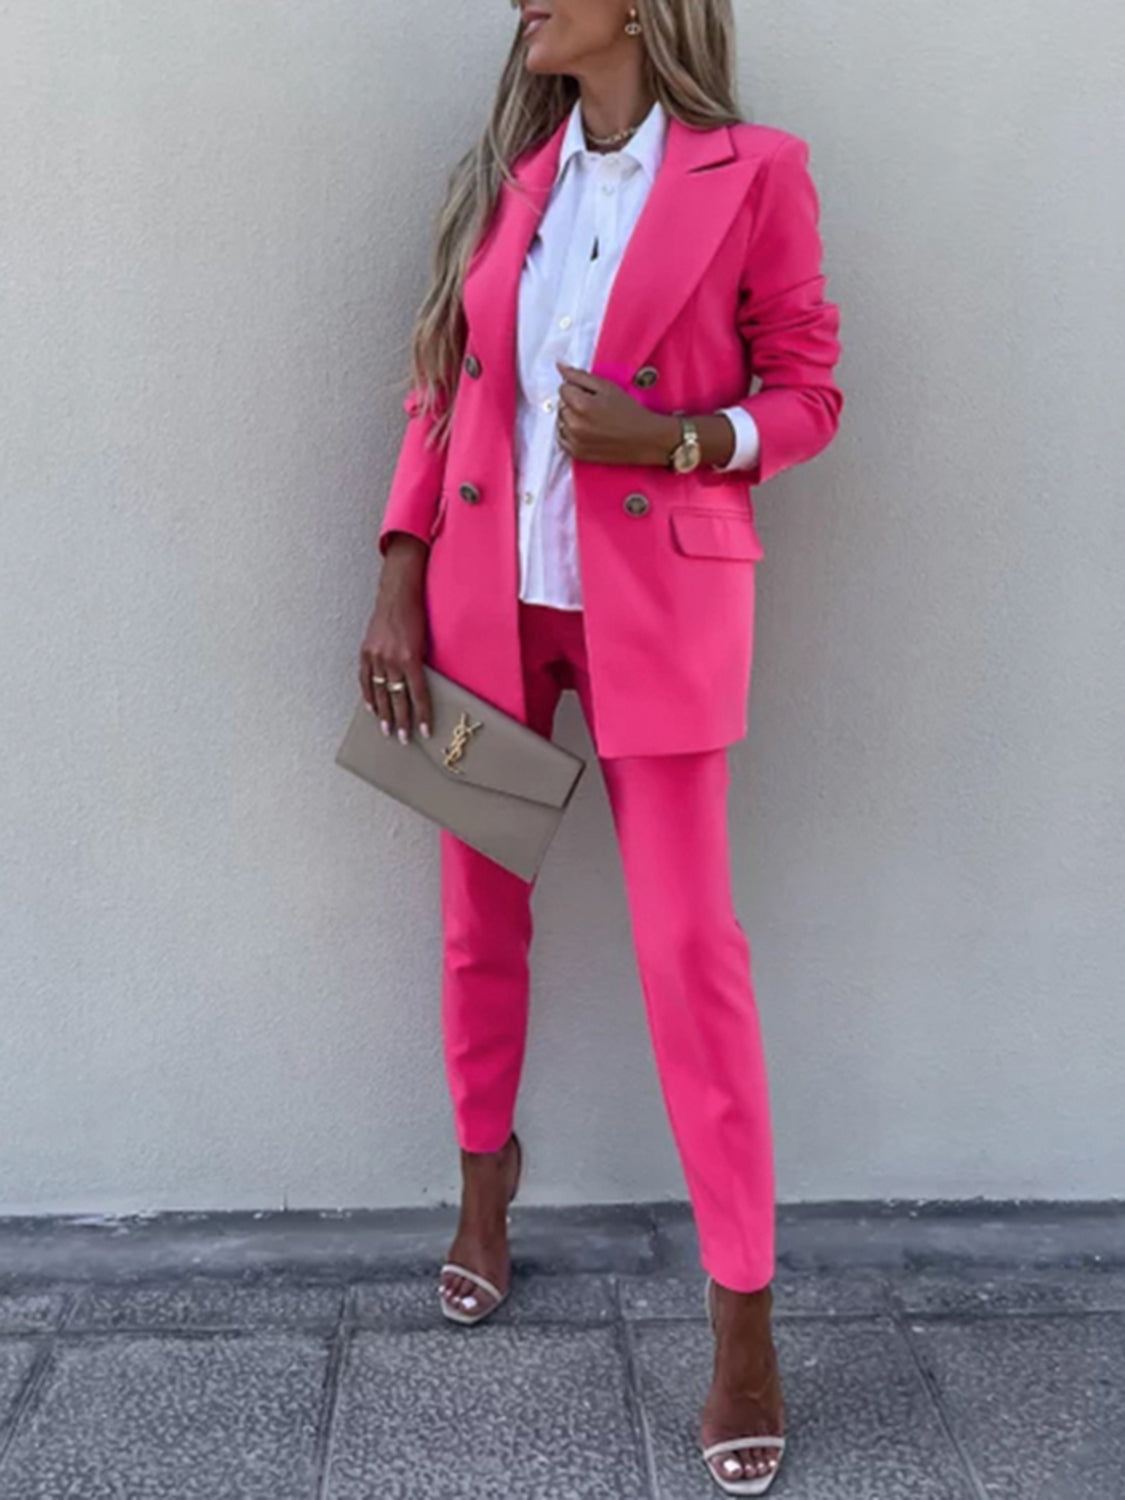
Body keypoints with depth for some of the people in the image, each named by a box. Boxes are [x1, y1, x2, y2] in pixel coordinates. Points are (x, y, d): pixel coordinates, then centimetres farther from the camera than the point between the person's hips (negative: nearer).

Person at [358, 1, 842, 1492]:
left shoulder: (754, 172, -4)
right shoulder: (507, 177, 8)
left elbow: (808, 394, 0)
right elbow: (439, 390, 9)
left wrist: (674, 438, -19)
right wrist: (399, 588, 1)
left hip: (656, 608, -4)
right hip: (484, 595, 5)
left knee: (690, 946, -3)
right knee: (481, 912, 13)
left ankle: (744, 1315, 10)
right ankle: (484, 1183, 38)